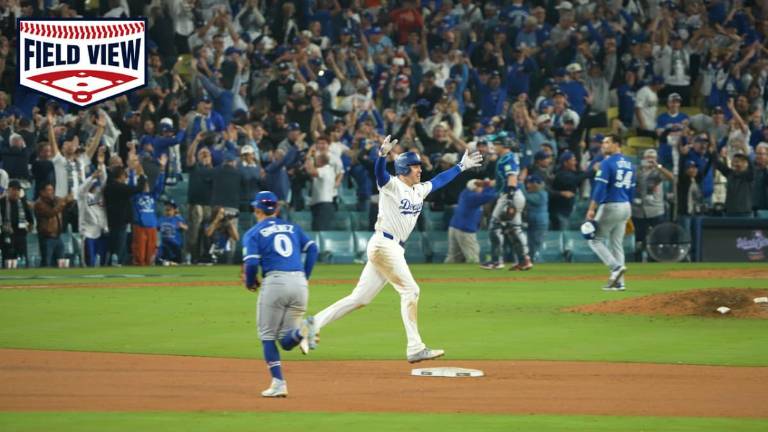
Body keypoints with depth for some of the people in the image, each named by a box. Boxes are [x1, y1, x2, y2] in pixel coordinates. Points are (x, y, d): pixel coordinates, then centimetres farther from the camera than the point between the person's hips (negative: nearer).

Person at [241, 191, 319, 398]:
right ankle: (300, 331, -25)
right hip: (299, 283, 4)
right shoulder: (292, 227, 20)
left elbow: (251, 263, -6)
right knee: (286, 341, 10)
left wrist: (250, 283, 12)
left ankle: (278, 383, -4)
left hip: (275, 281, -4)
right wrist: (305, 276, 13)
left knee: (267, 336, 10)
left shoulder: (253, 233, 6)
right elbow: (312, 249, 9)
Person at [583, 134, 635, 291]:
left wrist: (592, 209, -19)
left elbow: (600, 187, -18)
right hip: (625, 207, 8)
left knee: (595, 239, 3)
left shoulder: (607, 162, -11)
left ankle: (616, 267, -13)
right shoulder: (629, 164, 13)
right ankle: (618, 282, 7)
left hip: (610, 206, -8)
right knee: (617, 244, 11)